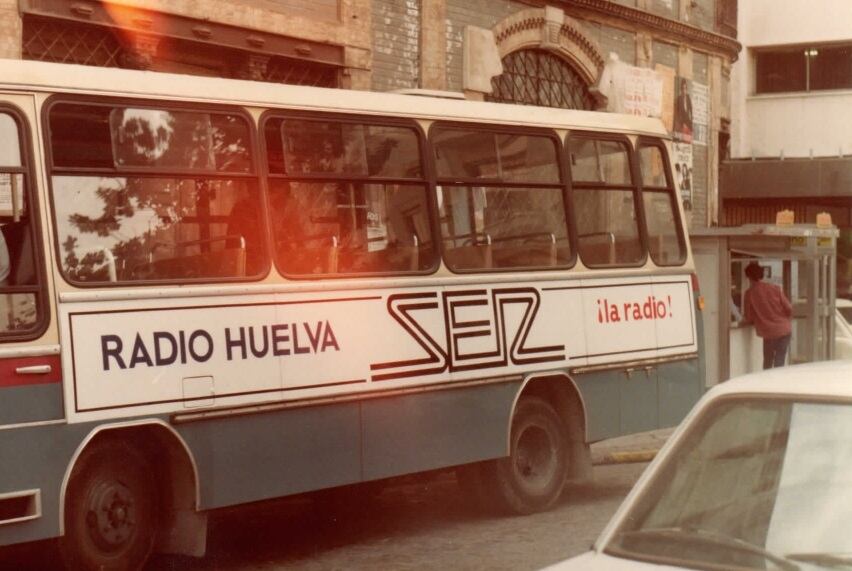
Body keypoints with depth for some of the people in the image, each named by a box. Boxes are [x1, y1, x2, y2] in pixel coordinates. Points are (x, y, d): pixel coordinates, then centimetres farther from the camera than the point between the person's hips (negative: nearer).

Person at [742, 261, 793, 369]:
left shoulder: (749, 293, -6)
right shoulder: (775, 289, -1)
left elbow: (749, 319, -1)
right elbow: (788, 309, -1)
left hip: (768, 333, -1)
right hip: (784, 330, 1)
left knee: (767, 363, 15)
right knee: (779, 363, 7)